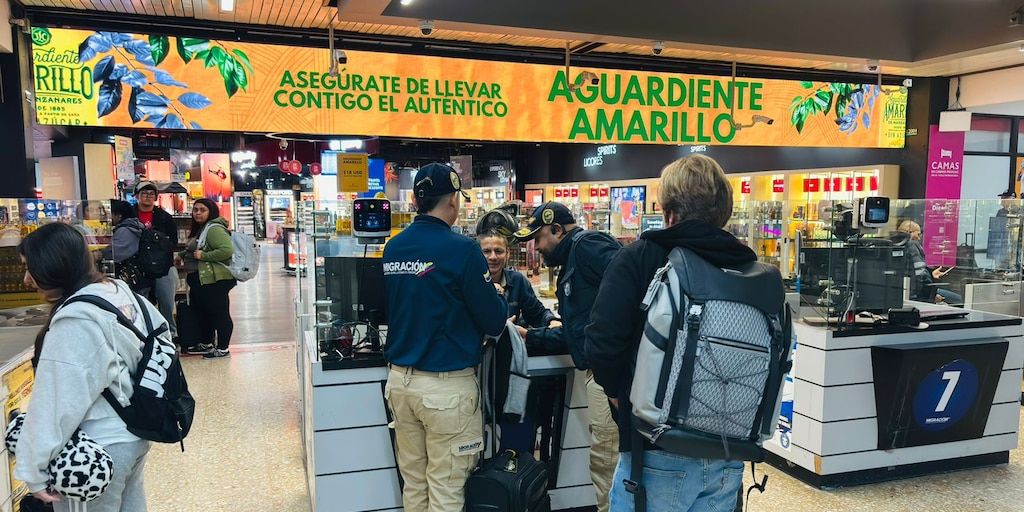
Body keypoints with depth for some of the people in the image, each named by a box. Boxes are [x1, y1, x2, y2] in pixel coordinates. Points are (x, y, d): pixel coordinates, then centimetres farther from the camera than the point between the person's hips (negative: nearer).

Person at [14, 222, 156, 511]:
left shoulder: (74, 322, -25)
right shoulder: (121, 291, 0)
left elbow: (58, 402, -24)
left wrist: (33, 469, -15)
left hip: (100, 449, -8)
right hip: (135, 433, 8)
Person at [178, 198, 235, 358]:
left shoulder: (214, 229, -16)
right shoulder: (199, 229, 17)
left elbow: (227, 250, -30)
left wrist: (203, 255, -24)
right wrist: (183, 255, 16)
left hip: (215, 280, -11)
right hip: (200, 280, 11)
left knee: (219, 313, -3)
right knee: (202, 312, 20)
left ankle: (222, 349, 4)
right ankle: (206, 344, 34)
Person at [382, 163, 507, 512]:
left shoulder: (393, 248, 5)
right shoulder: (461, 249, -14)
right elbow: (494, 323, -10)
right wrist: (498, 298, 10)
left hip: (400, 379, 6)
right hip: (446, 385, -6)